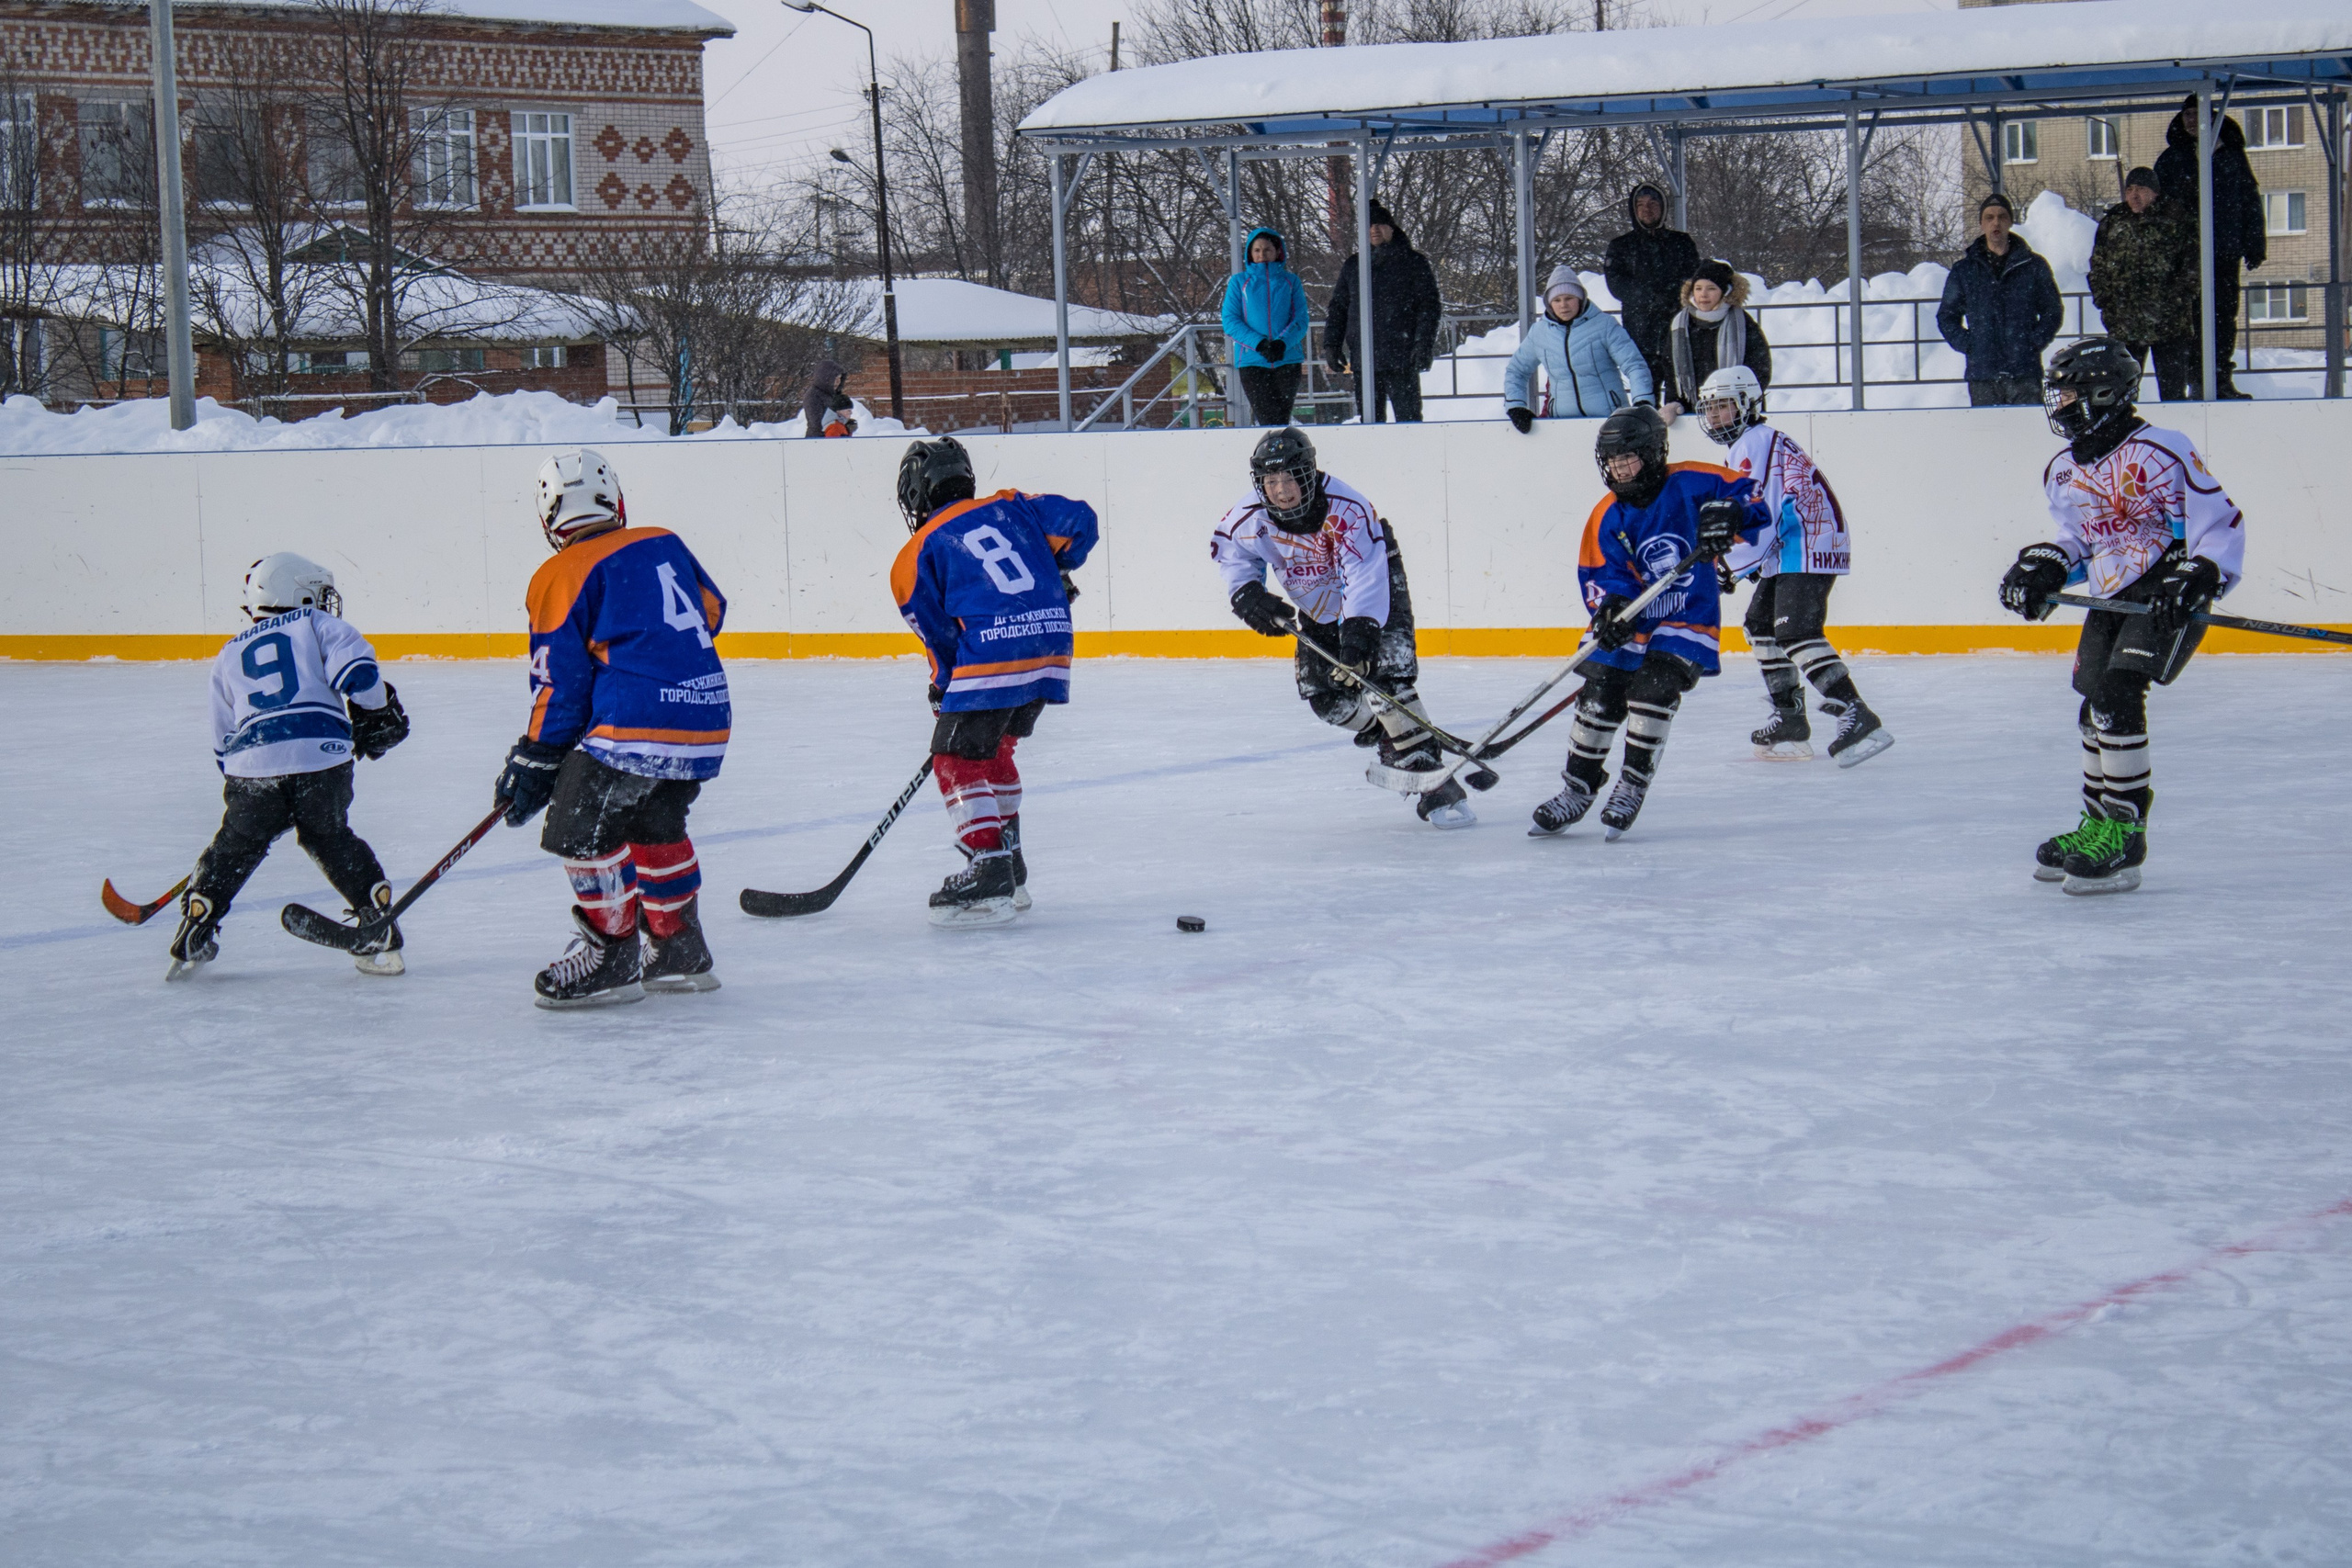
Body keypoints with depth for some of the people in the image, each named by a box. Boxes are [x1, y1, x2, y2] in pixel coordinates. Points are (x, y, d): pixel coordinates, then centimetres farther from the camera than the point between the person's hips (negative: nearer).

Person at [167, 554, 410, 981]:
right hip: (322, 756, -1)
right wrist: (376, 715, 12)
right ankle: (379, 935, 13)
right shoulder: (316, 624, 16)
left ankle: (194, 934, 13)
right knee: (332, 839, 18)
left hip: (251, 765, 1)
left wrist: (237, 780, 39)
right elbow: (356, 669, -3)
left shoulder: (230, 655, 27)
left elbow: (223, 743, 28)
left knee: (235, 846, 19)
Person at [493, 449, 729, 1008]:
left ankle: (611, 958, 6)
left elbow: (560, 683, -3)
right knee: (656, 823, 25)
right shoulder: (666, 544, 15)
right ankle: (680, 953, 32)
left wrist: (535, 762, 5)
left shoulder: (561, 578, -2)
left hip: (638, 725, -8)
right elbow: (712, 611, 28)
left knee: (580, 827, 2)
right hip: (708, 715, 8)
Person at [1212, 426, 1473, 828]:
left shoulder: (1347, 508, -36)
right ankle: (1390, 740, 20)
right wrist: (1248, 592, -11)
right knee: (1323, 696, -4)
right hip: (1317, 606, 6)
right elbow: (1226, 547, 3)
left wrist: (1359, 634, -50)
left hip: (1378, 588, -6)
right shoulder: (1251, 518, -20)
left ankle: (1429, 776, -25)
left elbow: (1366, 575, -40)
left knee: (1386, 679, -24)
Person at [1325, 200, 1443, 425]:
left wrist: (1424, 346, -11)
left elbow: (1430, 306, 0)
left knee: (1408, 419, -5)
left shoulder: (1413, 262, 3)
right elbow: (1338, 307, 18)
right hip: (1363, 360, 4)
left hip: (1401, 359, -4)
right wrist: (1331, 344, 6)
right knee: (1370, 421, 6)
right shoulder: (1352, 266, 14)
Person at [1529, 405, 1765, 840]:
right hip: (1631, 621, 4)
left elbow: (1751, 495, -9)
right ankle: (1577, 790, 13)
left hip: (1688, 618, -4)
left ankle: (1633, 785, -7)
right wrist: (1611, 605, -24)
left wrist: (1728, 515, -30)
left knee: (1653, 685, -21)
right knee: (1599, 696, -3)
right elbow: (1598, 574, -3)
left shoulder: (1690, 483, -10)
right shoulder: (1606, 517, -1)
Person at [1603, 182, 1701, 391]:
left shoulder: (1681, 242, 15)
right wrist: (1653, 297, -13)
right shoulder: (1621, 246, 13)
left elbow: (1694, 278, 5)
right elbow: (1617, 285, 0)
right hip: (1640, 331, 0)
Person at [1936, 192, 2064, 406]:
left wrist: (2035, 342, -2)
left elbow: (2053, 311, 13)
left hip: (2025, 372, -1)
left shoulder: (2033, 266, 7)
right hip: (1982, 374, 1)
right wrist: (1967, 345, 0)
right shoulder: (1964, 270, 10)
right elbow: (1947, 316, 15)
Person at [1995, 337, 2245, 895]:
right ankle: (2098, 826, 28)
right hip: (2109, 599, 9)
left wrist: (2201, 578, -26)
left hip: (2165, 595, -9)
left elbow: (2220, 523, -14)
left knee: (2117, 696, -20)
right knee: (2093, 713, 10)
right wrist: (2041, 567, 2)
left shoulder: (2160, 452, -16)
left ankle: (2124, 836, -16)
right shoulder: (2065, 471, 10)